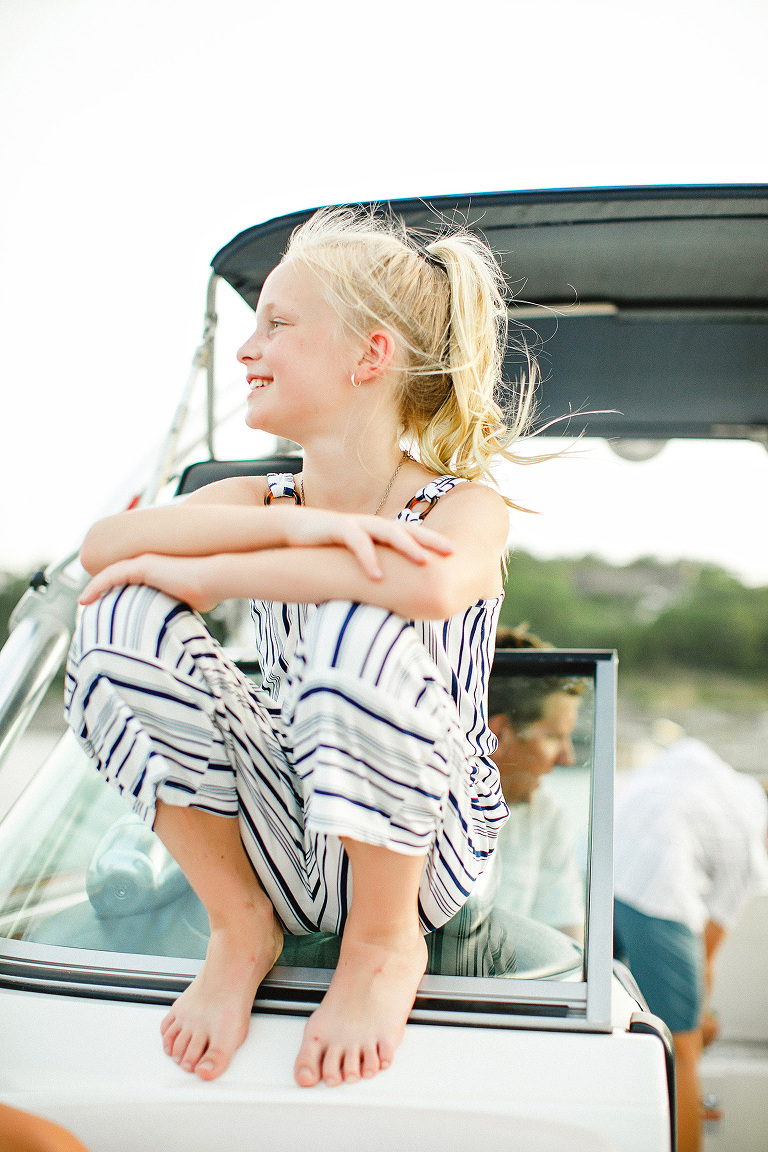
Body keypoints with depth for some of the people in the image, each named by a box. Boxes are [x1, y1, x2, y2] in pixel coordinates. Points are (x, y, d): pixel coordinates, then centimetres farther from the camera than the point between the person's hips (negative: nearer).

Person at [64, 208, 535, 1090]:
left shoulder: (464, 506, -12)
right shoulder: (262, 502, 1)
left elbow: (432, 587, -39)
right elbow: (103, 547, -18)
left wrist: (200, 573, -30)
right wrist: (295, 525, -30)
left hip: (417, 845, -3)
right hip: (284, 839, 4)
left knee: (359, 622, -34)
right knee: (124, 621, -18)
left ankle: (386, 941, -9)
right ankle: (239, 921, -2)